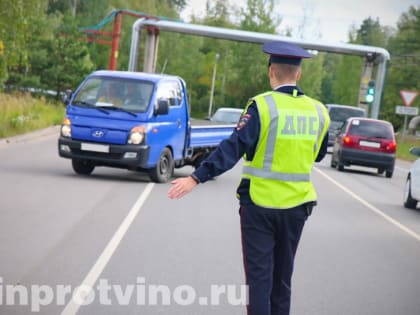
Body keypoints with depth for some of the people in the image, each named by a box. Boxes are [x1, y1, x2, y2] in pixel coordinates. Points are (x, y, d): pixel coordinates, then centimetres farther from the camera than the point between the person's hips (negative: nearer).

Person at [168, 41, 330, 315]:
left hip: (259, 202, -4)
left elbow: (233, 148, -20)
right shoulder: (318, 111, 1)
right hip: (296, 205, 4)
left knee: (259, 275, 3)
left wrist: (196, 178, -21)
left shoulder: (262, 106, -13)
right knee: (282, 278, 16)